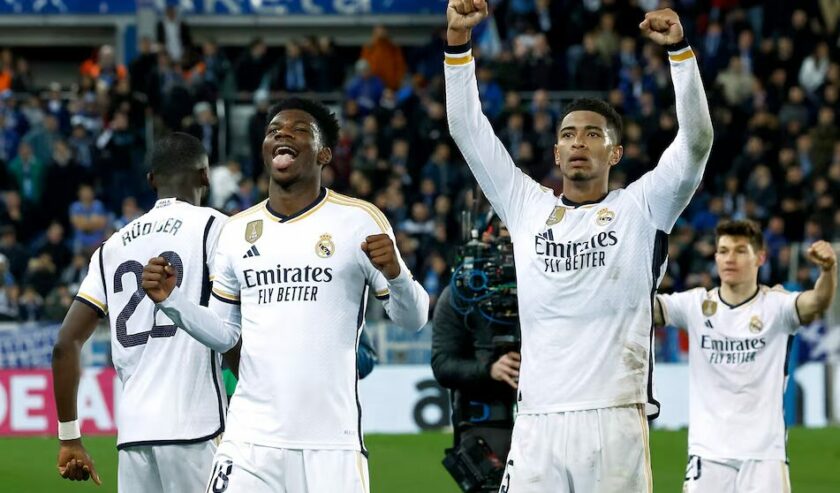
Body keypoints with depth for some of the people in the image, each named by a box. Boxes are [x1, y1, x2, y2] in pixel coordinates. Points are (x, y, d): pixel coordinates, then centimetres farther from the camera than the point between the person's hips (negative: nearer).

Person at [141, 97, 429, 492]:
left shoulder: (358, 221, -1)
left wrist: (394, 274, -21)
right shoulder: (238, 230, 13)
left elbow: (412, 320, -1)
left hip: (331, 442, -3)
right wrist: (170, 299, 3)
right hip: (249, 441, 3)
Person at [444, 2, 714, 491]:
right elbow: (467, 129, 12)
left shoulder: (640, 210, 7)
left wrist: (679, 49, -14)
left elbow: (696, 140, -4)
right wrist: (458, 39, 2)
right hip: (537, 423, 2)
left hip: (615, 419, -2)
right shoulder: (528, 207, 15)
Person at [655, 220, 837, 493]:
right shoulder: (696, 305, 5)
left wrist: (828, 269, -43)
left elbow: (817, 302, -21)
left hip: (763, 452, -2)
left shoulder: (775, 305, -3)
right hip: (708, 450, 2)